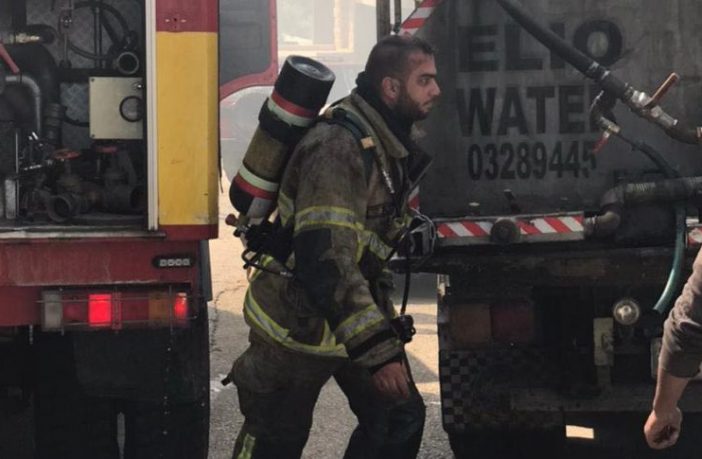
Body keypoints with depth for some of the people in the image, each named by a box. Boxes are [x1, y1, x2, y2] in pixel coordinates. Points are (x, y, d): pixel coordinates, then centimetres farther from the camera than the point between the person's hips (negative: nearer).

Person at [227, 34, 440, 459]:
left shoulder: (391, 141, 3)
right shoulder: (338, 147, -28)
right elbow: (324, 259, -33)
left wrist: (385, 321, 21)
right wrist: (377, 351, -34)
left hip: (357, 310, 9)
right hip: (297, 323, -9)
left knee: (400, 418, 3)